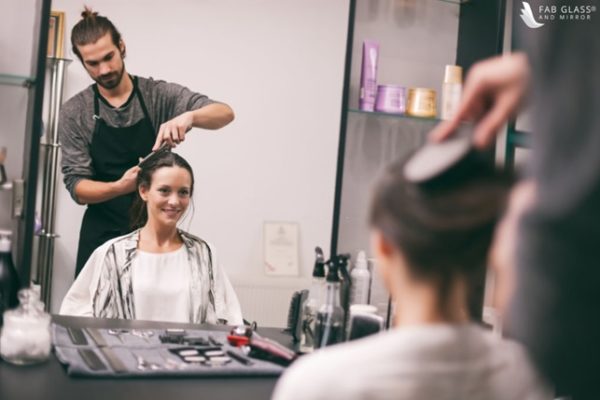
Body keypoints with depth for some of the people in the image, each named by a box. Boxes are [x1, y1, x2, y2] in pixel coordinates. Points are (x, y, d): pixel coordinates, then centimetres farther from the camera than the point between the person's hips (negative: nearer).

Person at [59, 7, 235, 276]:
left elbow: (225, 113, -13)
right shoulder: (75, 113, -2)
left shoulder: (159, 94, -3)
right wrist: (120, 187, -28)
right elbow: (77, 188, -8)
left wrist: (189, 116, -34)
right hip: (103, 235, 0)